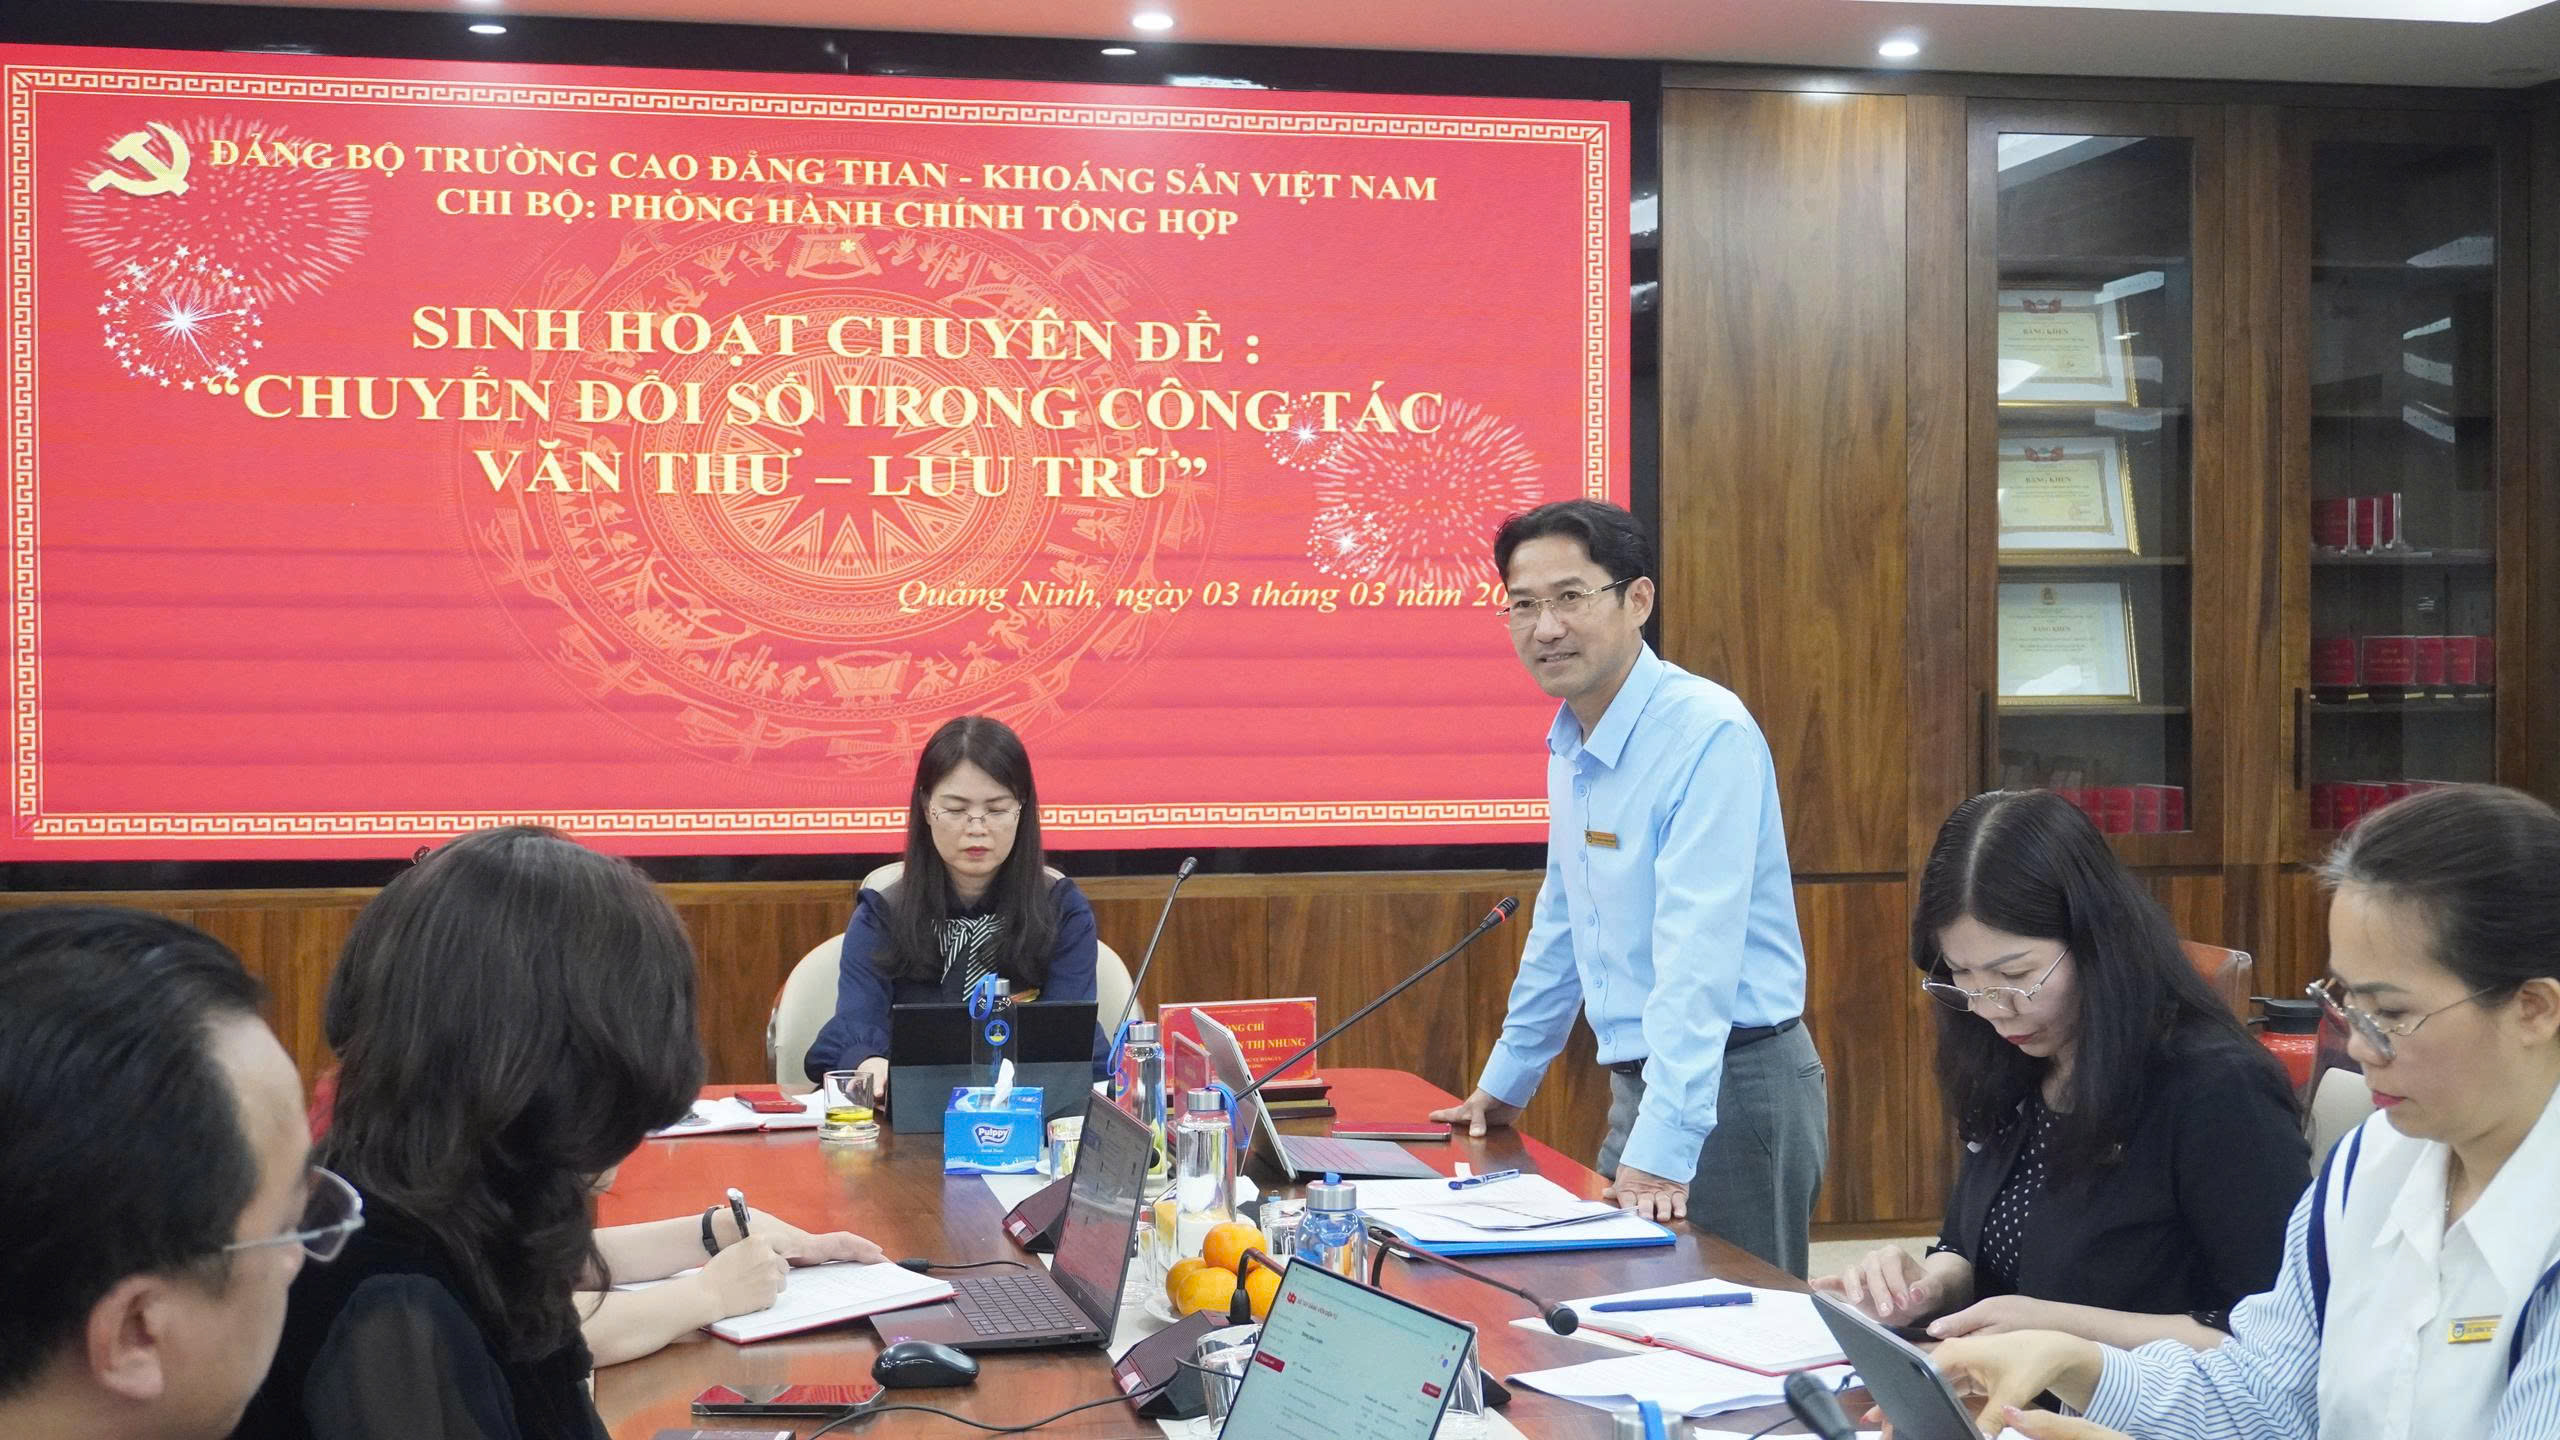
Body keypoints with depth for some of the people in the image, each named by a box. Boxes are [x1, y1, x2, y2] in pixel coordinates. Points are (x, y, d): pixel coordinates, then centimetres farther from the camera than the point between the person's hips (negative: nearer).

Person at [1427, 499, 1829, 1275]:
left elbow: (1699, 951, -26)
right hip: (1640, 1082, 8)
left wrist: (1661, 1150, -30)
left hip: (1732, 1079, -8)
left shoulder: (1709, 734, -19)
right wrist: (1504, 1082, 24)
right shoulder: (1570, 742, 7)